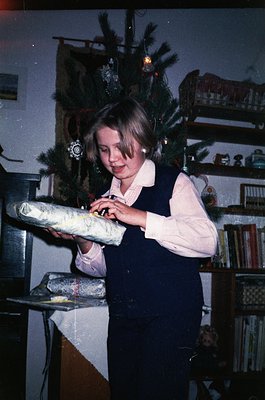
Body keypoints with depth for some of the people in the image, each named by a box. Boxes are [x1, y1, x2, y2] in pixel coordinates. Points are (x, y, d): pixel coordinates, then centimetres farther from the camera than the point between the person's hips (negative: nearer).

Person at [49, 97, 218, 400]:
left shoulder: (174, 183, -4)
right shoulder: (106, 197, 12)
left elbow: (207, 241, -19)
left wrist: (140, 217, -22)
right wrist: (83, 241, -6)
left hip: (171, 314, -5)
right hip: (122, 317, 6)